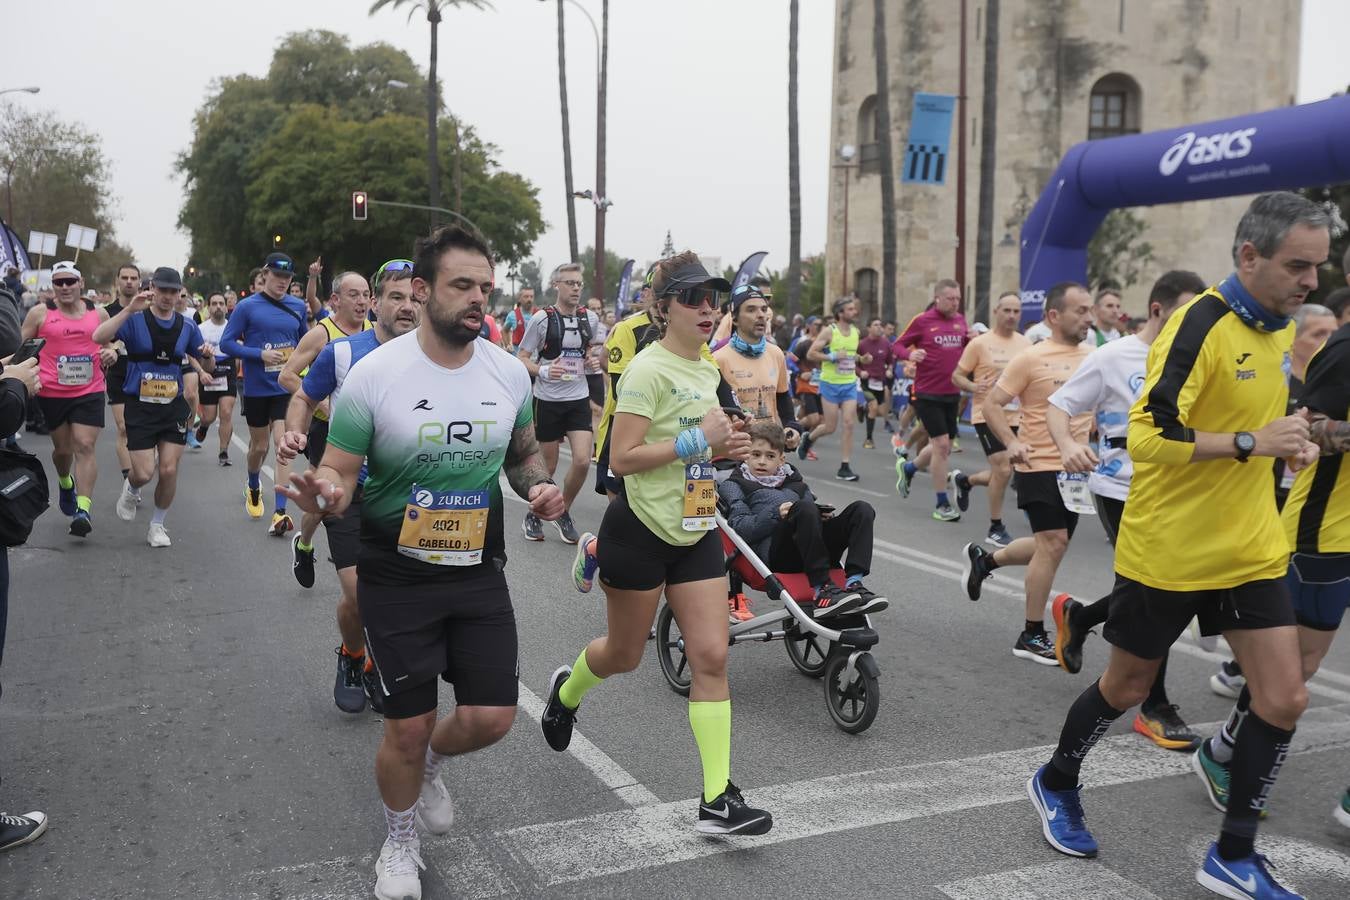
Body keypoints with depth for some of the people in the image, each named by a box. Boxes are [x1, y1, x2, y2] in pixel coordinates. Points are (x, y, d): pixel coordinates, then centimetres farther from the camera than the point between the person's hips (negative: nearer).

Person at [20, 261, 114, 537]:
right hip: (52, 392, 0)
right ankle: (66, 483, 45)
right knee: (62, 448, 11)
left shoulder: (98, 313, 7)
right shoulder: (40, 313, 1)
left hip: (89, 392, 0)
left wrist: (112, 353, -2)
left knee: (84, 446, -11)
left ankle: (83, 509, -15)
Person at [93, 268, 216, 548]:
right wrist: (130, 310, -31)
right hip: (140, 407, -3)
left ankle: (157, 525, 20)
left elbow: (208, 365, 12)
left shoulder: (187, 325, 5)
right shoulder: (135, 319, -6)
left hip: (174, 407, 3)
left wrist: (209, 355, -12)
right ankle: (130, 489, 33)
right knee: (144, 474, -5)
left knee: (169, 470, -1)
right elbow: (98, 337, -23)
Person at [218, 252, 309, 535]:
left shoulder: (298, 306, 3)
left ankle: (280, 512, -11)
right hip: (256, 389, -1)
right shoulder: (247, 307, -6)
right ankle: (253, 488, 45)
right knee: (259, 445, 13)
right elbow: (227, 343, -7)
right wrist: (260, 354, -18)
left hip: (286, 387, 1)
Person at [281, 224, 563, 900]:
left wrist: (539, 485, -8)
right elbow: (339, 471, -10)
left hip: (479, 571, 3)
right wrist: (324, 494, -33)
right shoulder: (374, 374, -15)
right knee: (407, 730, 3)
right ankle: (400, 844, 34)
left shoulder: (510, 373, -3)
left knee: (491, 718, 0)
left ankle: (429, 764, 37)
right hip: (397, 577, -3)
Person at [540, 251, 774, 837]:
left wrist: (725, 447, 4)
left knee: (711, 658, -2)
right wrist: (699, 438, -23)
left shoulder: (708, 371, 9)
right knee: (625, 654, 12)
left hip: (697, 533, 7)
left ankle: (718, 800, 2)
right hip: (641, 531, -6)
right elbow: (622, 458, -23)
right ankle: (566, 691, 47)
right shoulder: (648, 370, -16)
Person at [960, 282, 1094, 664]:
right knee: (1053, 543, -8)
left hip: (1074, 468, 7)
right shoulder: (1031, 358, -11)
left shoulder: (1093, 357, 6)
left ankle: (983, 559, 38)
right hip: (1040, 467, -7)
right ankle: (1032, 636, 4)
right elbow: (992, 404, -9)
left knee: (1051, 546, 14)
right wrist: (1011, 443, -20)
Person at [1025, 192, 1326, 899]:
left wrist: (1287, 443, 4)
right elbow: (1146, 435, -27)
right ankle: (1055, 784, 37)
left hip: (1251, 549, 7)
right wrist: (1252, 443, -27)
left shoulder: (1279, 328, 7)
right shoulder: (1200, 324, -19)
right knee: (1126, 687, 10)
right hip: (1168, 549, -7)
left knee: (1284, 698, 1)